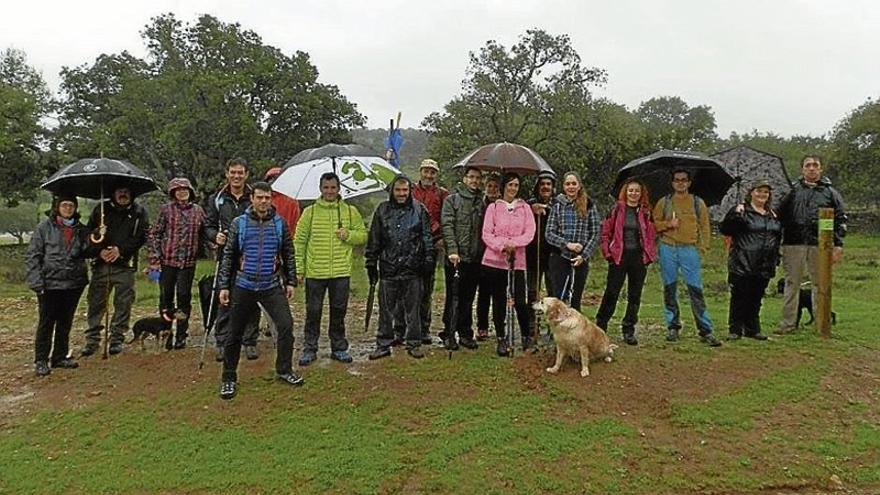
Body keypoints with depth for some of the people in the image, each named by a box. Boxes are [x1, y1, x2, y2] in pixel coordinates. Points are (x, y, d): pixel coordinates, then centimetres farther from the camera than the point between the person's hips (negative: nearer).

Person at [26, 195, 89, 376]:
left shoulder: (80, 229, 9)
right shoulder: (45, 227, -1)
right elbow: (32, 256, -3)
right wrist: (36, 282, -11)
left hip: (73, 284, 4)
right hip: (50, 283, -3)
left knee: (65, 322, 12)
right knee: (46, 322, 2)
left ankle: (60, 357, 23)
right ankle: (41, 361, 12)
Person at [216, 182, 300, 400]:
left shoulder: (280, 224, 4)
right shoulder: (239, 223, 0)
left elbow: (288, 255, 9)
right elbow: (228, 256, 3)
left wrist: (291, 281, 6)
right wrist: (224, 286, -1)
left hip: (272, 286, 1)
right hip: (243, 286, -1)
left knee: (286, 325, -10)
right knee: (235, 334, 6)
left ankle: (284, 370, 11)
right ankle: (229, 379, 22)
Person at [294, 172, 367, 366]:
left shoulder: (350, 211, 6)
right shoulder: (310, 212, 2)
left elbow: (363, 235, 10)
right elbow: (299, 241, 3)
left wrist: (348, 235, -10)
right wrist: (299, 268, -2)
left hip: (341, 271, 1)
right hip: (315, 272, -1)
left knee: (339, 311, 10)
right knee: (313, 311, 5)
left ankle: (339, 348, 23)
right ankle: (310, 349, 17)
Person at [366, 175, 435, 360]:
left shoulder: (419, 210, 4)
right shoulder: (383, 210, 7)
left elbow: (427, 237, 5)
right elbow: (373, 239, 9)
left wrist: (428, 260, 0)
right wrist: (371, 263, 7)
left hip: (412, 268, -1)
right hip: (388, 268, 1)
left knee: (413, 308, 7)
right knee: (386, 309, 7)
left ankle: (414, 343, 19)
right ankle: (383, 345, 17)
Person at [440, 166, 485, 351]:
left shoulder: (482, 202, 14)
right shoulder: (452, 199, 2)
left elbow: (484, 229, 14)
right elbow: (447, 226, -7)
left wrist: (482, 251, 5)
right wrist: (452, 250, -17)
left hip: (475, 258, 4)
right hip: (455, 257, -4)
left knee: (468, 298, 10)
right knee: (453, 297, 0)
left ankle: (465, 334, 18)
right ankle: (449, 334, 9)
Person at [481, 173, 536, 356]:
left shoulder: (525, 208, 9)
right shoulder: (493, 207, 6)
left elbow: (529, 233, 0)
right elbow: (486, 234, -1)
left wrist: (513, 242, -16)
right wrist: (502, 245, -17)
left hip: (517, 260, 0)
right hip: (494, 260, 0)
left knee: (520, 301, -4)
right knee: (499, 301, 5)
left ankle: (526, 336, 16)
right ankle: (501, 339, 15)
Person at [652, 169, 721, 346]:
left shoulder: (698, 203, 10)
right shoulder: (664, 202, 10)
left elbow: (704, 226, 9)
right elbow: (654, 223, 11)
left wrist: (702, 247, -1)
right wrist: (667, 224, -8)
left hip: (690, 250, -1)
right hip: (668, 249, 1)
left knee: (696, 290, -5)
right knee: (669, 289, 6)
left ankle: (705, 330, -1)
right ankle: (672, 326, 17)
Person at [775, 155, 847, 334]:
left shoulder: (830, 192, 10)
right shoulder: (793, 191, 11)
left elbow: (840, 219, 6)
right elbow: (780, 217, 9)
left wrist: (838, 245, -4)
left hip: (819, 245, 0)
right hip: (793, 245, 0)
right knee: (792, 284, 3)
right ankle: (788, 323, 9)